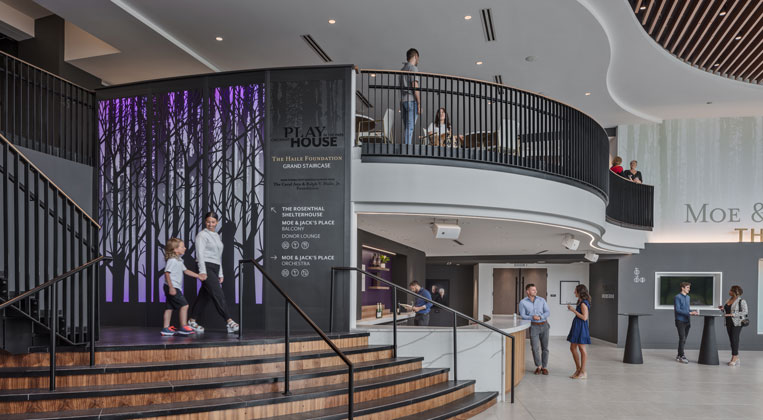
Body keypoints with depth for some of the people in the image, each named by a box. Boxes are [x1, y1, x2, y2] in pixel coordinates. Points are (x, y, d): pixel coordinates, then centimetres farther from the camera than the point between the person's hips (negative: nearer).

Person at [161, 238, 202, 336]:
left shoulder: (178, 261, 16)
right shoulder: (172, 260, -15)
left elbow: (186, 271, 23)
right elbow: (167, 273, -20)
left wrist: (198, 276, 20)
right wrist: (171, 287, -23)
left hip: (175, 288, 10)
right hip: (172, 288, -10)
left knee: (170, 307, 10)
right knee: (184, 305, -9)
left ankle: (166, 328, 13)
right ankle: (183, 327, -5)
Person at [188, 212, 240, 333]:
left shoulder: (217, 236, 21)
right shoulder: (202, 235, -3)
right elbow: (200, 253, -11)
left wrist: (220, 274, 20)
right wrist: (202, 271, -19)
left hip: (214, 268, 8)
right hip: (206, 267, -8)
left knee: (204, 296, 9)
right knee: (218, 294, -14)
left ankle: (192, 321, 18)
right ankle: (229, 321, -18)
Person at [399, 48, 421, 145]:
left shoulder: (402, 69, 20)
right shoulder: (413, 68, -4)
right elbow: (415, 86, -12)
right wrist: (419, 104, -13)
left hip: (403, 101, 8)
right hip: (412, 100, -8)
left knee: (406, 127, 6)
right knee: (410, 127, -11)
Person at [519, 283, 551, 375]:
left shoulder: (542, 300, 3)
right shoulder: (523, 302, -3)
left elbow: (548, 312, -2)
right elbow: (523, 316, -5)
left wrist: (540, 317, -20)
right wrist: (532, 317, -23)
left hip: (544, 325, 2)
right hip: (533, 326, -2)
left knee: (545, 347, 4)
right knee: (535, 348, -8)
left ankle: (544, 367, 16)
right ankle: (538, 366, 11)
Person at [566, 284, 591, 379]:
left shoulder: (584, 303, -16)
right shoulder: (580, 302, 13)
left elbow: (584, 317, -21)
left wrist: (574, 310, -17)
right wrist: (572, 309, 16)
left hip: (581, 327, -10)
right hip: (576, 326, 10)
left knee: (582, 348, -2)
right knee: (572, 348, 13)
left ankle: (583, 372, 7)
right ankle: (578, 369, 22)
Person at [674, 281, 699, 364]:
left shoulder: (687, 297, 15)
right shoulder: (677, 297, -10)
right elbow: (677, 310, -17)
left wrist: (693, 312, -1)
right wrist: (689, 313, -20)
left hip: (687, 321, 7)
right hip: (680, 321, -7)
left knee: (684, 339, 9)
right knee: (682, 339, -8)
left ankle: (679, 355, 17)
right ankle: (681, 356, -2)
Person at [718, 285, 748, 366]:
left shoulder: (741, 301, -10)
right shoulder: (729, 300, 12)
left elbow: (744, 312, -14)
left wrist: (732, 314, -22)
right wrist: (723, 309, 2)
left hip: (737, 323, -8)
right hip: (729, 323, 8)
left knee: (735, 340, -9)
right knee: (731, 340, 8)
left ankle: (734, 358, -5)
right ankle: (736, 359, 15)